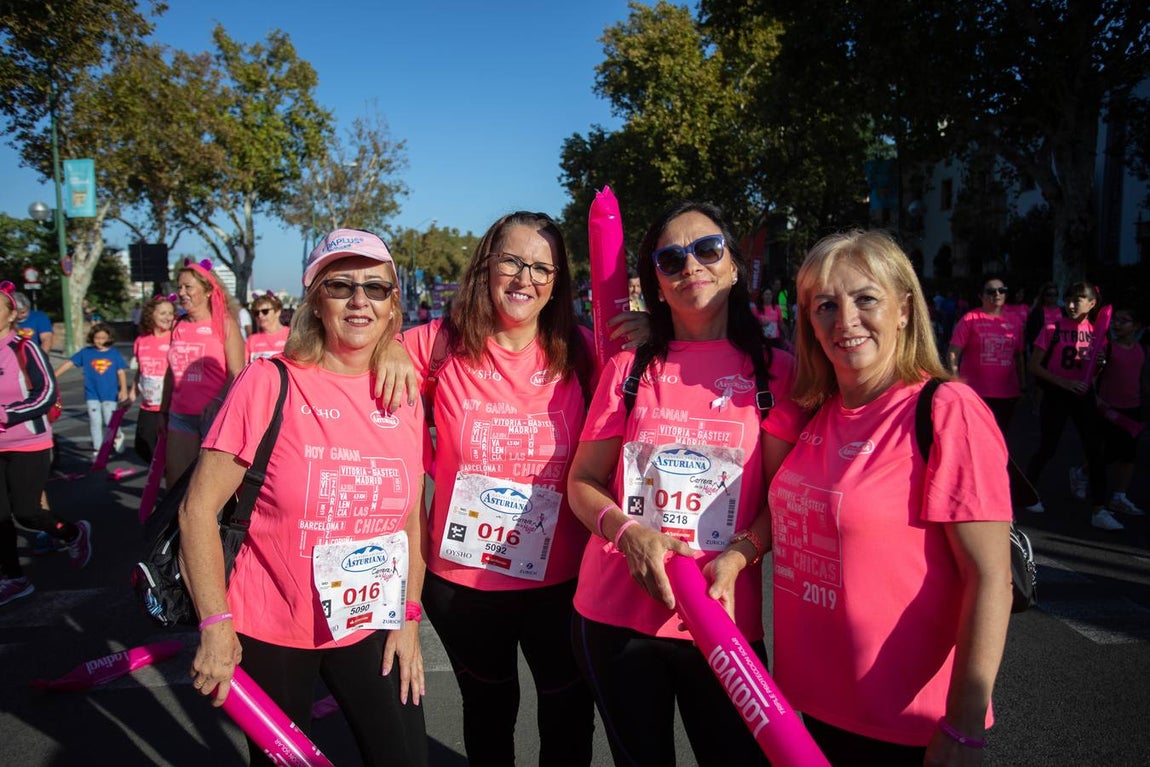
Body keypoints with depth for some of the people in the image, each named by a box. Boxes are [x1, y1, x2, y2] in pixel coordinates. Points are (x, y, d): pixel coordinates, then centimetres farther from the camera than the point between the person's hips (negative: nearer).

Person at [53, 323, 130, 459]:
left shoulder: (114, 353, -1)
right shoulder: (86, 352, 1)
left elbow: (121, 372, 0)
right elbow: (69, 363, 1)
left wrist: (123, 390, -7)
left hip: (110, 394, -1)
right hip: (92, 394, 1)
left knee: (109, 422, -1)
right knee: (95, 421, 1)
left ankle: (118, 435, 31)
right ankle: (97, 450, 12)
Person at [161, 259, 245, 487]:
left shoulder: (224, 323, -5)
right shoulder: (178, 326, 11)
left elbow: (237, 373, -11)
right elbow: (172, 372, 20)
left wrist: (218, 401, -25)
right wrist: (164, 410, 20)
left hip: (214, 414, -5)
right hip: (180, 415, 5)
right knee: (176, 481, 8)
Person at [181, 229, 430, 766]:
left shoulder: (404, 397, -1)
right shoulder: (268, 383, -14)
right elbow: (199, 509, -11)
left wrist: (409, 618, 4)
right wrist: (216, 626, -14)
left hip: (370, 630, 3)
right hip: (271, 634, -3)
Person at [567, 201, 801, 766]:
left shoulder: (773, 370, -1)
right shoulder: (629, 367, 2)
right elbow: (583, 481, 4)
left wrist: (738, 556, -18)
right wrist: (627, 532, -15)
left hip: (725, 616, -1)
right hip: (614, 614, 2)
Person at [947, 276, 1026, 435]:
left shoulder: (1015, 320, 8)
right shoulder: (970, 319, -4)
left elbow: (1019, 356, 14)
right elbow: (953, 353, -7)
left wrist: (1022, 385, 14)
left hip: (1007, 394, 4)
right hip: (975, 393, -4)